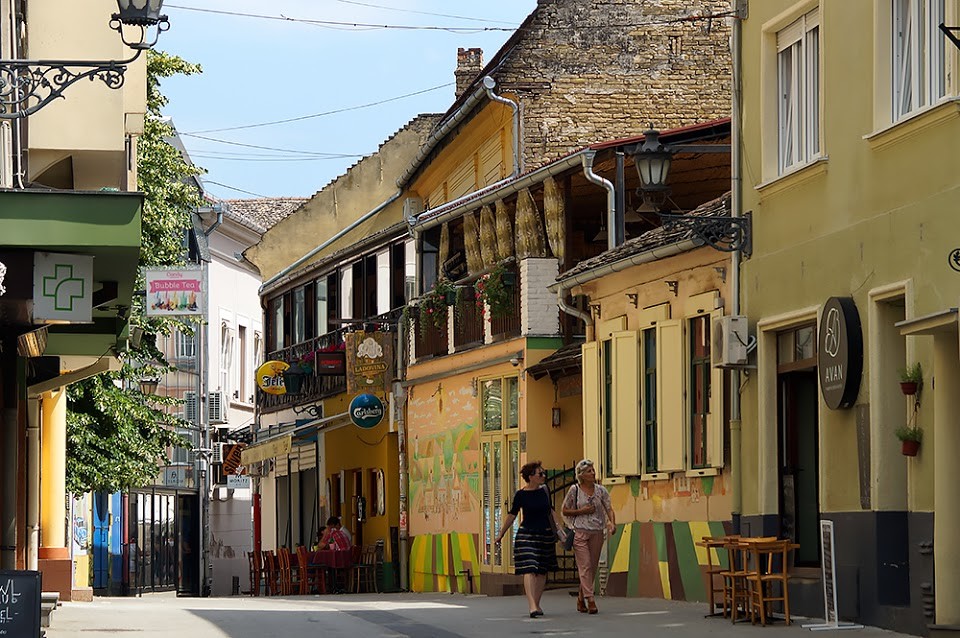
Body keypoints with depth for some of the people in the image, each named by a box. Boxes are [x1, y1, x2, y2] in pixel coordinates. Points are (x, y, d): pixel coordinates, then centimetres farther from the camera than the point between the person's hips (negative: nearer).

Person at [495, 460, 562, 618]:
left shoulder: (544, 491, 5)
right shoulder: (521, 495, -6)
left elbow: (551, 511, 16)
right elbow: (512, 515, 3)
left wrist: (558, 527, 8)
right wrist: (501, 534, 8)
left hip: (545, 534, 5)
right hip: (527, 534, -5)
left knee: (542, 571, 9)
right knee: (529, 570, -15)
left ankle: (536, 604, 21)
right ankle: (532, 606, -23)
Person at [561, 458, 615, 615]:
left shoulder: (601, 490, 5)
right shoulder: (574, 490, -2)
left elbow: (608, 508, 0)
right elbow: (565, 511, 3)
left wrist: (612, 523, -19)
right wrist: (582, 511, -11)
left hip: (597, 532, 4)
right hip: (580, 532, -4)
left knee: (593, 567, 7)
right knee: (585, 566, -12)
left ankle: (581, 599, 21)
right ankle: (590, 599, -15)